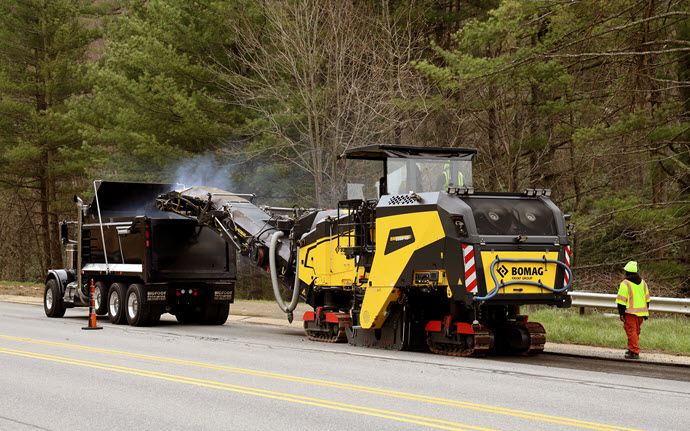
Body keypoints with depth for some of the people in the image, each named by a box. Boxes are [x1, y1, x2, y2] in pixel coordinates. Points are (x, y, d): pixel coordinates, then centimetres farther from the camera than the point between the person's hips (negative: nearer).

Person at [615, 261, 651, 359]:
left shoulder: (625, 284, -10)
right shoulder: (643, 283, 12)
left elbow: (622, 300, -11)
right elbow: (647, 298, 17)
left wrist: (621, 313, -7)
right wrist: (646, 312, 22)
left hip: (630, 312, -7)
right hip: (641, 312, 7)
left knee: (631, 331, -5)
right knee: (636, 331, 18)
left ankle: (634, 352, -10)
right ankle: (632, 349, 27)